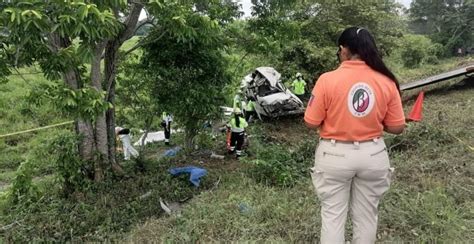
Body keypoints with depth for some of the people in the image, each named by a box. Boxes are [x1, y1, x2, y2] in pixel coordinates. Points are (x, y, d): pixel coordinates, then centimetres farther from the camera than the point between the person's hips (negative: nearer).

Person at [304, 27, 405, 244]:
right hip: (373, 155, 3)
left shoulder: (328, 80, -14)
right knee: (366, 215, 19)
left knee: (332, 214, 12)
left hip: (334, 155, -3)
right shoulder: (387, 82, -5)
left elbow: (311, 122, -8)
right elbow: (397, 127, 0)